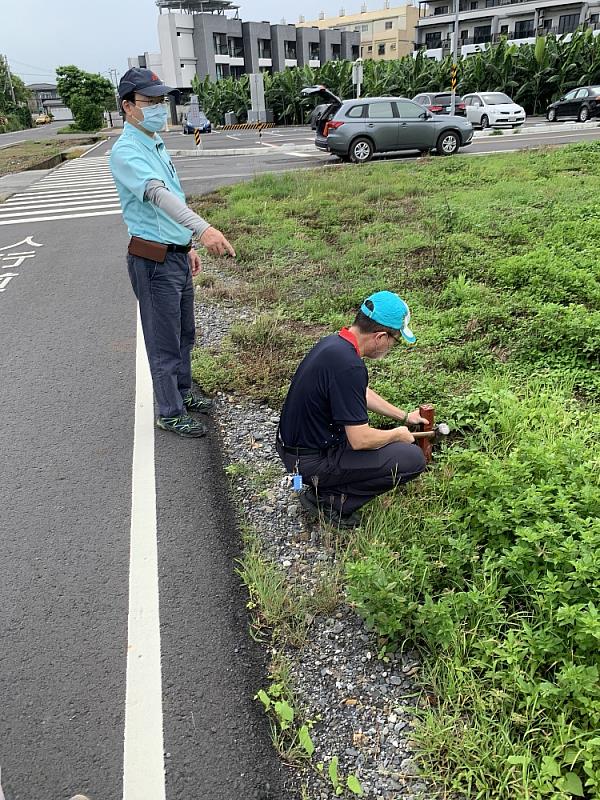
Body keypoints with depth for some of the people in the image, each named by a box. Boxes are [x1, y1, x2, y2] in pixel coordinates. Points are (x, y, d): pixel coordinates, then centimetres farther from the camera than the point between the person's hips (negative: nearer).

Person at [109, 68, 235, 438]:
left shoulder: (157, 143, 14)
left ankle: (183, 393, 36)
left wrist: (188, 246, 21)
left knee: (185, 334, 19)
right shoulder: (126, 151, -17)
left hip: (177, 254, 9)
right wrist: (202, 229, -48)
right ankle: (171, 413, 15)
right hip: (154, 260, -9)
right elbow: (157, 194, -35)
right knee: (165, 341, 1)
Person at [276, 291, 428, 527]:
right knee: (413, 458, -8)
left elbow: (363, 394, 20)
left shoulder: (334, 341, 2)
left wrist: (404, 416, 25)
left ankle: (321, 489, 15)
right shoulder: (348, 365, -28)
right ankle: (331, 501, -2)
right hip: (311, 461, -9)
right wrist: (398, 434, -5)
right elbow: (360, 440, -24)